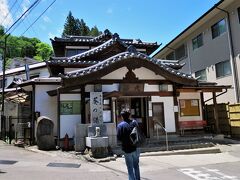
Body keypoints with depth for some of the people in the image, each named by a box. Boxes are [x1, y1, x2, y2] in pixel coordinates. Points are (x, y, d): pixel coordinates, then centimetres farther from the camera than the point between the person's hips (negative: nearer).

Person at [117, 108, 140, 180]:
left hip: (127, 149, -4)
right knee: (136, 166, 22)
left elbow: (119, 138, -13)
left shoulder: (120, 125, -15)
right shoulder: (134, 122, -3)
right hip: (136, 148, 4)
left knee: (130, 168, 8)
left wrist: (124, 140, 5)